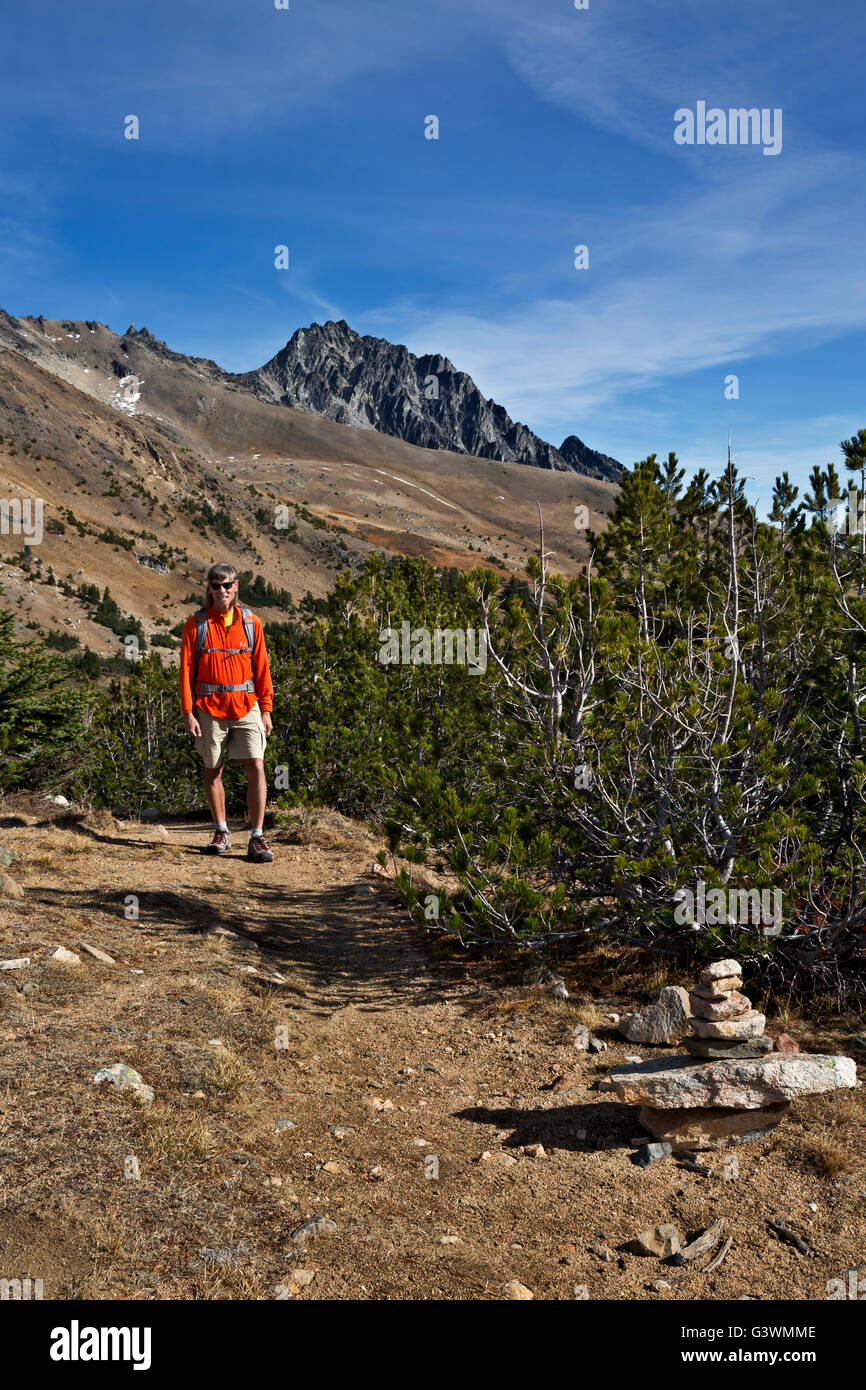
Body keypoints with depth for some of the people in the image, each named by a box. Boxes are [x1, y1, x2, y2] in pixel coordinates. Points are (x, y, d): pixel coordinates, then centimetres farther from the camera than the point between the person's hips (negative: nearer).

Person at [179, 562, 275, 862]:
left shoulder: (251, 623, 5)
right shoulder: (195, 624, 2)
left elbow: (262, 668, 7)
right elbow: (186, 670, 1)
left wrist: (266, 709, 2)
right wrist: (188, 712, -5)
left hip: (246, 707, 0)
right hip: (209, 709, 0)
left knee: (256, 767, -9)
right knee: (212, 771, 9)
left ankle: (257, 838, -4)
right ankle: (221, 833, 26)